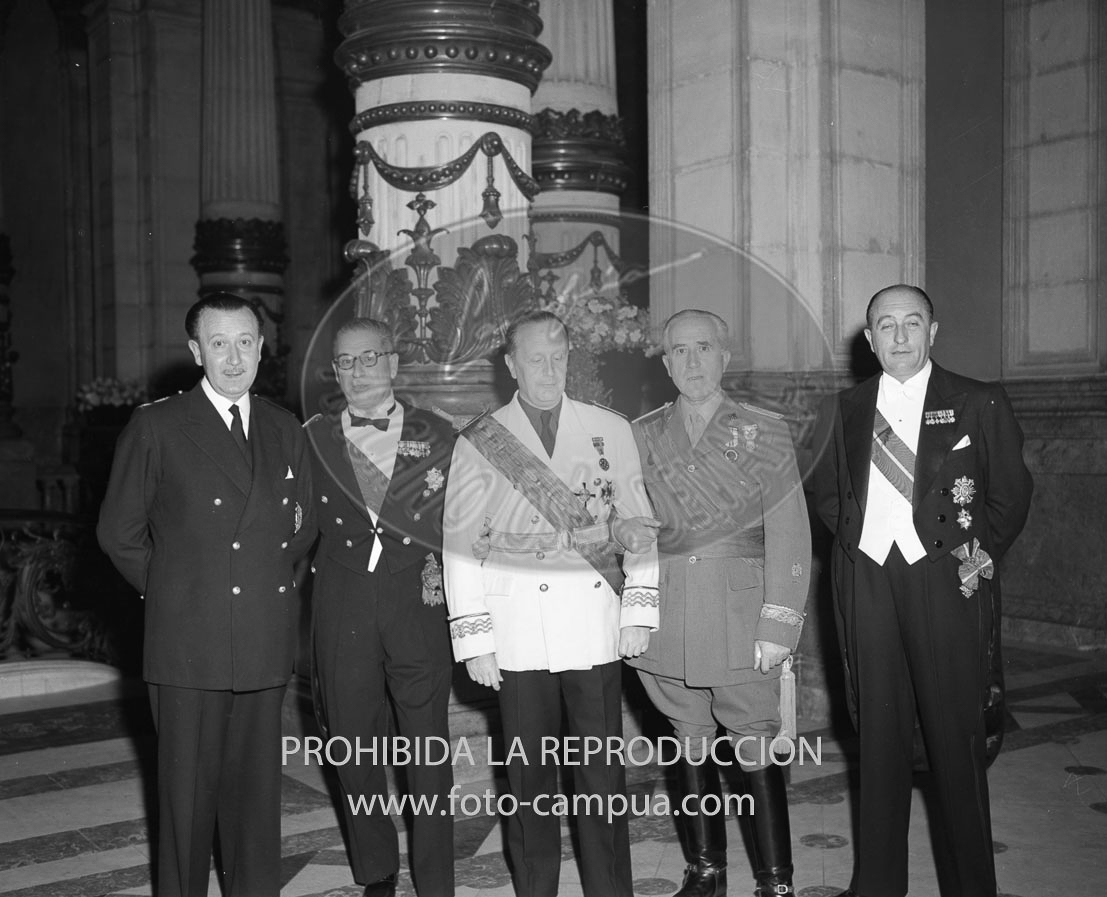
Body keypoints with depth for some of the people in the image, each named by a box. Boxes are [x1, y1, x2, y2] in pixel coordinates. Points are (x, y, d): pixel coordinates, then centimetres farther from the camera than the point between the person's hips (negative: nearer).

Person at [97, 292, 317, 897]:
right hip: (187, 639, -3)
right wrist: (168, 591, 4)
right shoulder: (156, 426, -1)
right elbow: (118, 532, 4)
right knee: (187, 786, 5)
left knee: (257, 784, 9)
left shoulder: (284, 430, 11)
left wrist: (272, 581, 12)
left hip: (266, 640, 3)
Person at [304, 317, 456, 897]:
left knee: (427, 751, 1)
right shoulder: (313, 438, 7)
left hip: (418, 600, -1)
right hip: (342, 604, 1)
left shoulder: (438, 437, 6)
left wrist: (442, 573, -2)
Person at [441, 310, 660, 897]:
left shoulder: (611, 431, 9)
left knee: (603, 775, 4)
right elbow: (460, 545, 4)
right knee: (529, 777, 7)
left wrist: (639, 611, 2)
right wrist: (474, 640, -2)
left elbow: (637, 525, 9)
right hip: (518, 638, 0)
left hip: (596, 631, 1)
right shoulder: (477, 444, 5)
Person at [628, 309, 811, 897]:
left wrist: (778, 625, -9)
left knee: (753, 746, -3)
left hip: (739, 615, -2)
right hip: (665, 619, 3)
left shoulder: (765, 433, 3)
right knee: (689, 740, 10)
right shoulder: (641, 437, 10)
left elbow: (788, 534, -2)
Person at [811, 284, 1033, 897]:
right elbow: (825, 491, 20)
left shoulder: (978, 404, 5)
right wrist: (853, 538, 7)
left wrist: (982, 556, 0)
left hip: (944, 577, -2)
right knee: (878, 731, 7)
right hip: (866, 577, 3)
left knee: (955, 732, 0)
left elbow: (1011, 494, 8)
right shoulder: (844, 410, 12)